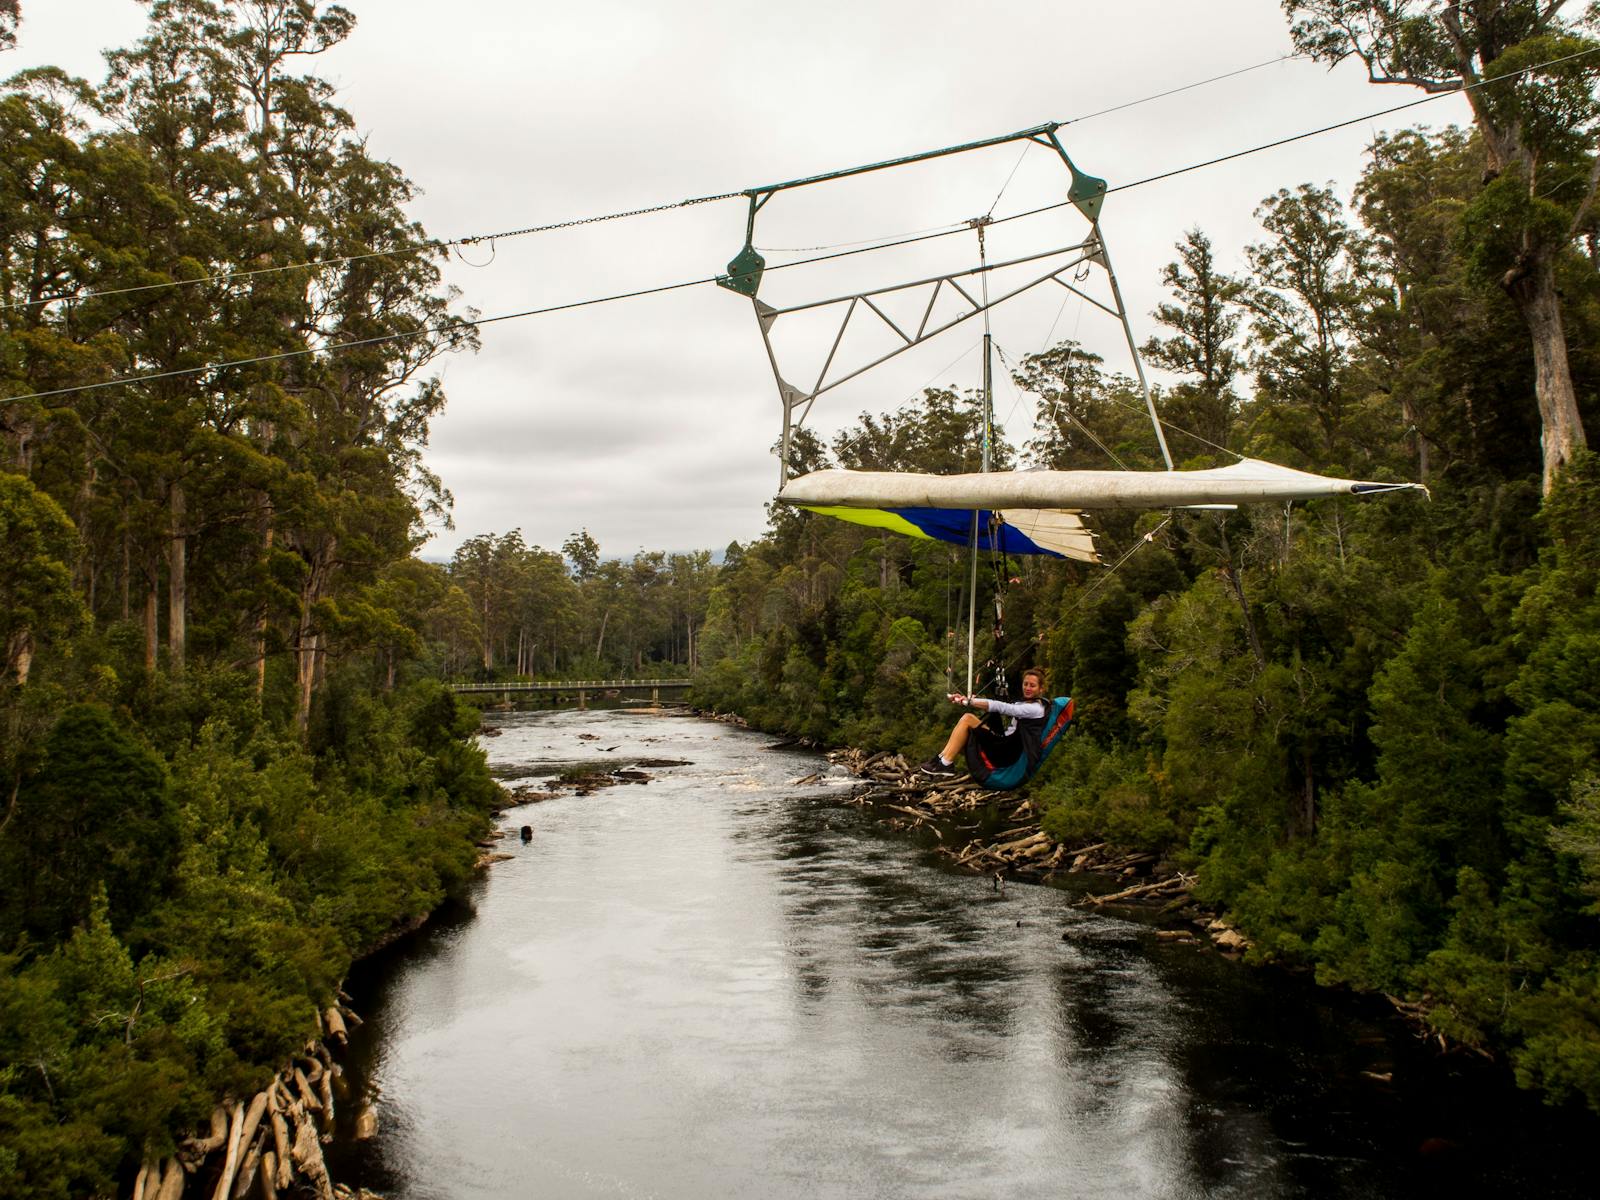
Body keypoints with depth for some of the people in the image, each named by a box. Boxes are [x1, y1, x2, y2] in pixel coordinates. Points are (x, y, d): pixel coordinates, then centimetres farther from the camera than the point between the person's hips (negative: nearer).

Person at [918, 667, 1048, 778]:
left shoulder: (1036, 709, -10)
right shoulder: (1023, 703, 18)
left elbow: (1001, 708, -20)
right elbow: (998, 706, 6)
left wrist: (969, 701, -23)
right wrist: (966, 699, -7)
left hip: (1011, 753, -9)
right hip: (1007, 746, 9)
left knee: (968, 719, -13)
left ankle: (945, 764, -13)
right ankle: (941, 759, -6)